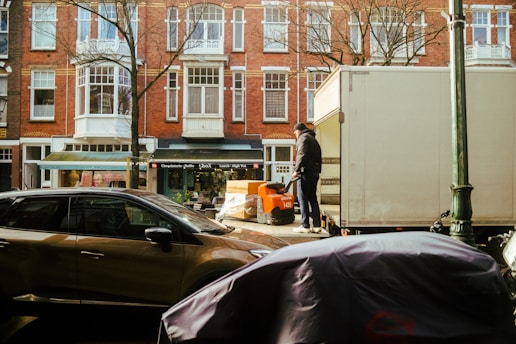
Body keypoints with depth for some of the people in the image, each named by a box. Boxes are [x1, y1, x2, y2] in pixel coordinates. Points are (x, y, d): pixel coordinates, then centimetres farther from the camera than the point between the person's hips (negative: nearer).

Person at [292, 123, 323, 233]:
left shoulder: (303, 137, -3)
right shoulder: (313, 139, 25)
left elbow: (302, 155, -17)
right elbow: (319, 157, 21)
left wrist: (296, 170, -17)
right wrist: (317, 169, 16)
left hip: (306, 172, -9)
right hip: (315, 172, 9)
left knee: (303, 199, -4)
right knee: (313, 198, 10)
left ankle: (305, 226, -4)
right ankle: (317, 225, 10)